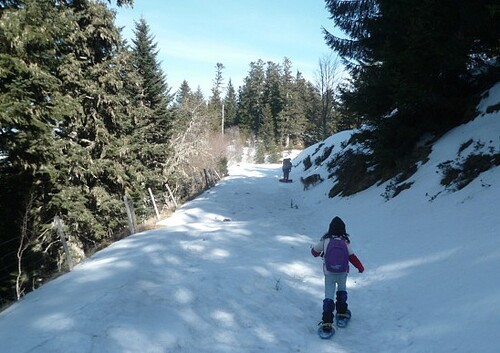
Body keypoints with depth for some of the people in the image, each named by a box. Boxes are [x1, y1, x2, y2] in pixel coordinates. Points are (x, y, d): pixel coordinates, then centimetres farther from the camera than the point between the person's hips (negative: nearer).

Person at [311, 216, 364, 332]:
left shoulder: (325, 240, -10)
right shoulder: (345, 241, -10)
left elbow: (315, 251, 2)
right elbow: (352, 257, -5)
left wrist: (318, 252, 27)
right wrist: (360, 267, 11)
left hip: (329, 273, -1)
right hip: (343, 272, 1)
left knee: (329, 295, 1)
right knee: (342, 289, 28)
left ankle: (327, 321, -8)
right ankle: (342, 312, 35)